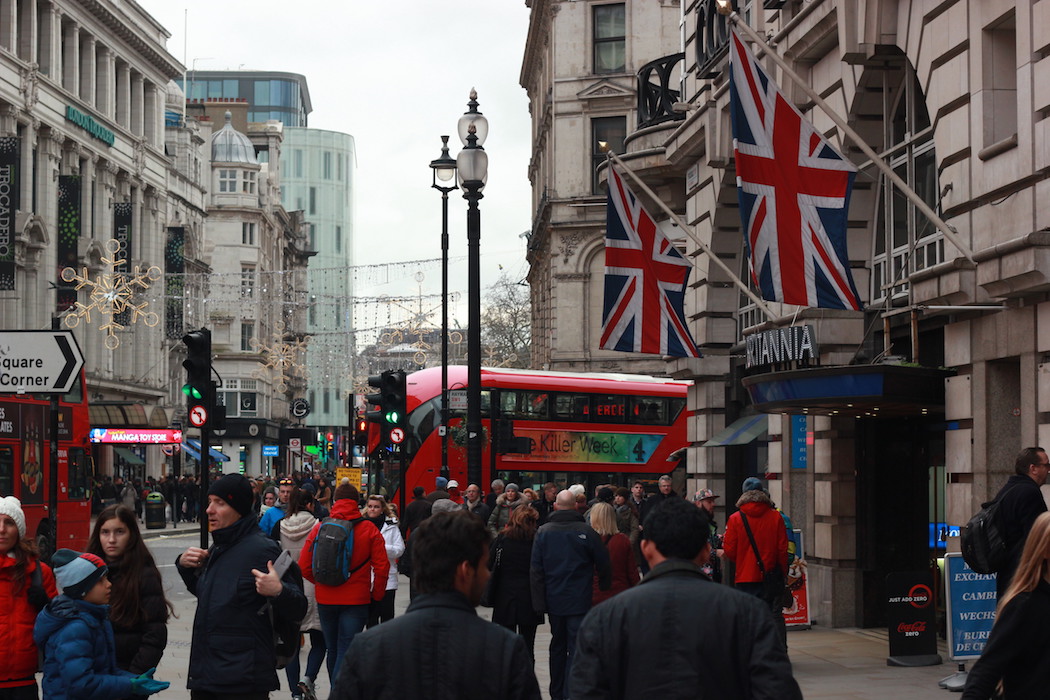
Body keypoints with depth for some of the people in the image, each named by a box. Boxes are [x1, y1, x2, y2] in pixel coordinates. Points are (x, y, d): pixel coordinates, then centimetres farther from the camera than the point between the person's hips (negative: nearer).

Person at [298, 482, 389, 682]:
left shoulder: (320, 527, -3)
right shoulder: (368, 529, -7)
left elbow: (304, 567, -3)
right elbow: (382, 567, -10)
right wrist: (376, 594, 5)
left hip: (325, 599, 3)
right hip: (356, 600, -3)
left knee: (333, 650, 18)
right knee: (346, 652, -4)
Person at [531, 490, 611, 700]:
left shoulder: (544, 531, 0)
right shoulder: (586, 531, -9)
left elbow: (536, 570, -1)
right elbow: (603, 565, -3)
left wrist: (539, 601, 2)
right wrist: (605, 588, 15)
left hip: (554, 600, 4)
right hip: (580, 601, -3)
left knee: (558, 645, 17)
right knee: (576, 648, -3)